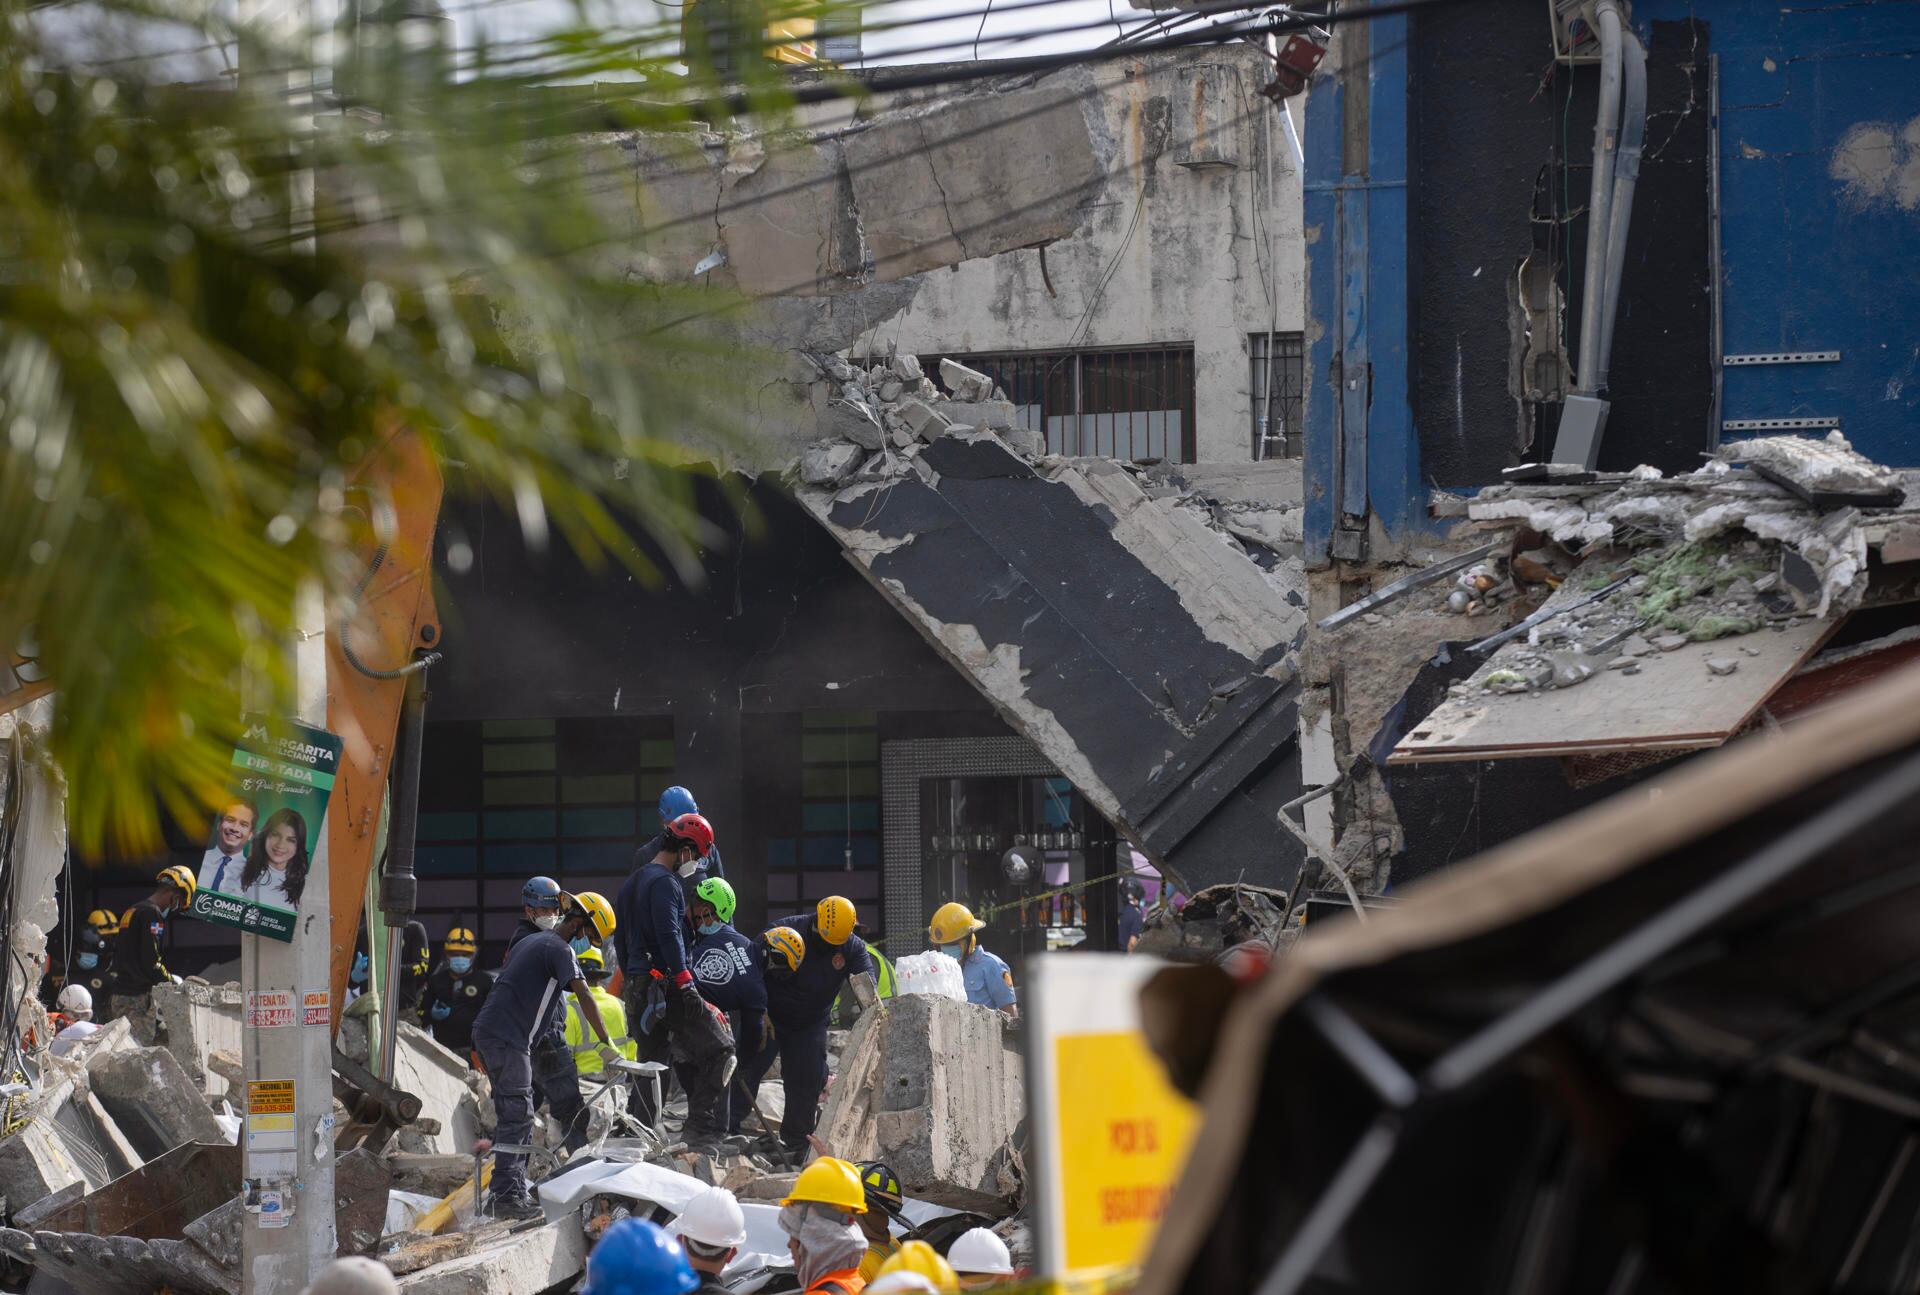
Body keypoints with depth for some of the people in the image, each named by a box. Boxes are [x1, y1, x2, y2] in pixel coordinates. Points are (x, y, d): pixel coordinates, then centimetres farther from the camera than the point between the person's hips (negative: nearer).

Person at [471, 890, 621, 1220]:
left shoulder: (530, 941, 23)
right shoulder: (559, 949, -8)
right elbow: (583, 996, -17)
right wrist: (607, 1044, -20)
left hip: (487, 1031, 10)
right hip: (508, 1036, -10)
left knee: (515, 1118, 13)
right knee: (517, 1118, -13)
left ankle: (514, 1192, 15)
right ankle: (507, 1196, -18)